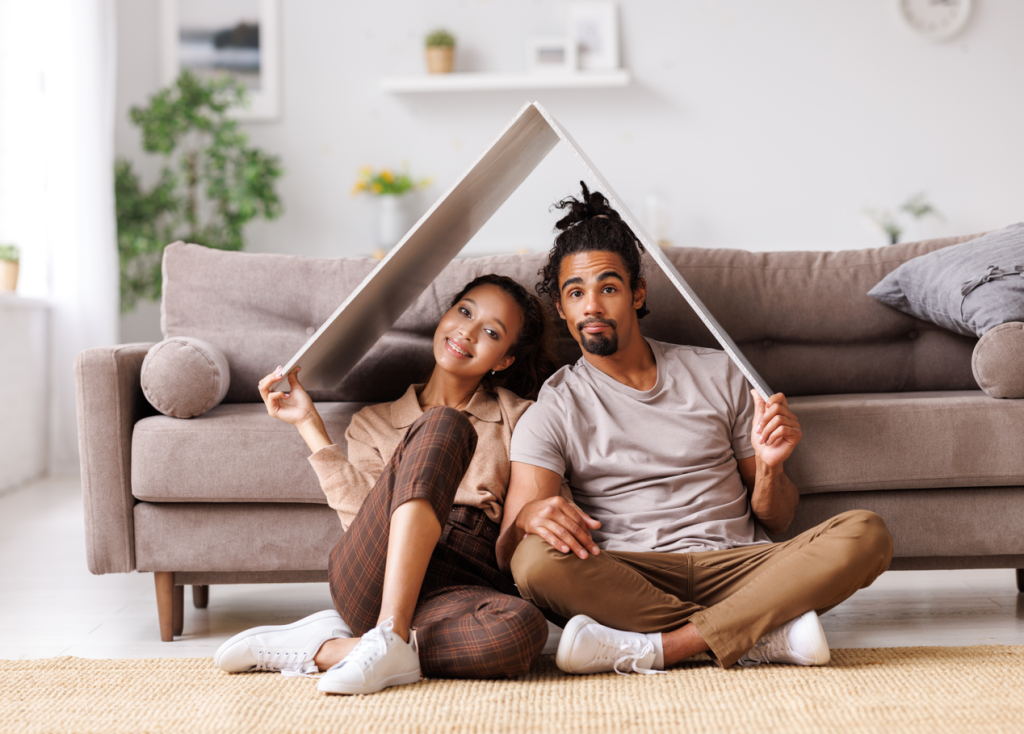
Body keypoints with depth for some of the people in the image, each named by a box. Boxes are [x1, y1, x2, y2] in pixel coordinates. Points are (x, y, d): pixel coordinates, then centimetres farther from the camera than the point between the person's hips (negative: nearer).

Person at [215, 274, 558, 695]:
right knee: (444, 425, -25)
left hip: (457, 593, 0)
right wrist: (310, 424, 8)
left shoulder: (518, 418, 25)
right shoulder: (375, 423, 25)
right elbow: (362, 515, 7)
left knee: (523, 627, -40)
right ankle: (389, 638, -34)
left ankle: (326, 649, -26)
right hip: (368, 577, 0)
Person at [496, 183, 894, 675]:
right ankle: (766, 633, -29)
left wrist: (769, 466, -5)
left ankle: (655, 648, -32)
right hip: (626, 578, -2)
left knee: (865, 534, -24)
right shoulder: (553, 411, 8)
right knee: (537, 558, -35)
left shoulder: (717, 374, 16)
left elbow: (775, 522, 17)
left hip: (735, 564, 2)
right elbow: (508, 554, -5)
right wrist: (528, 516, -29)